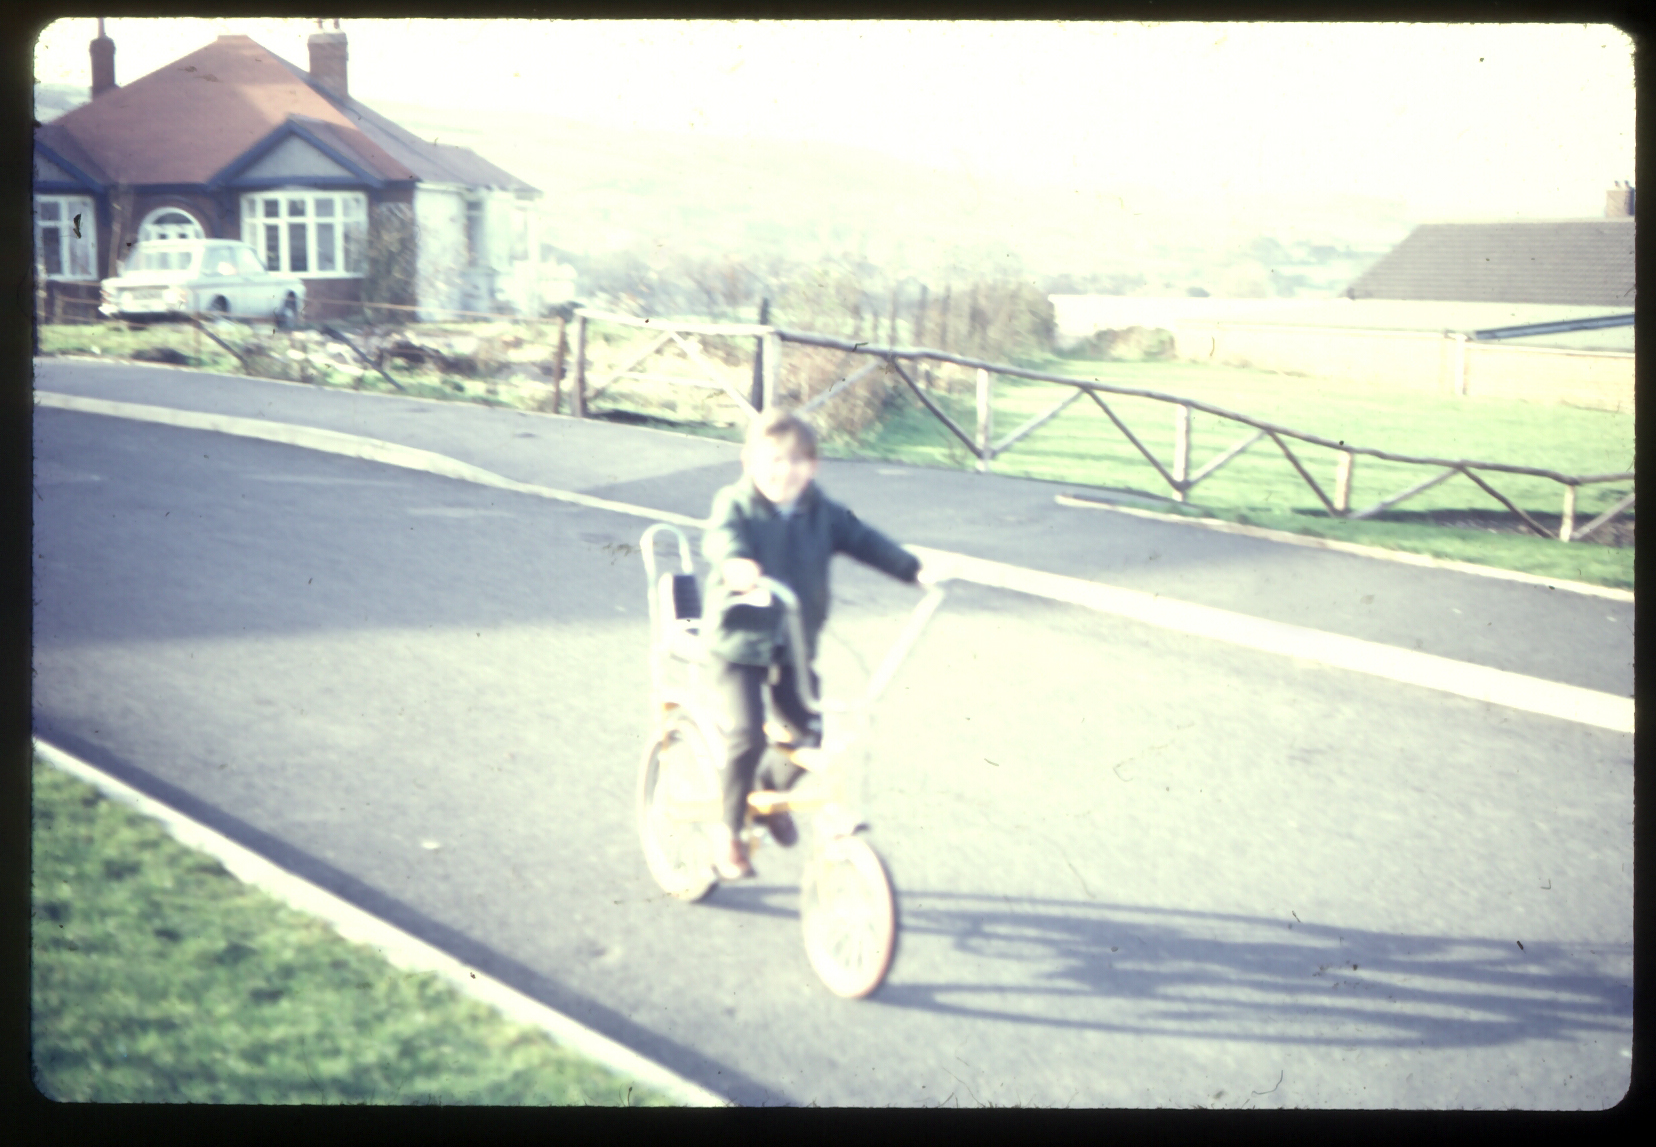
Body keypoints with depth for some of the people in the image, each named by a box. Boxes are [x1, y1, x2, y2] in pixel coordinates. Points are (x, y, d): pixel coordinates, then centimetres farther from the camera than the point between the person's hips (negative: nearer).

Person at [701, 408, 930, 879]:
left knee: (812, 731, -3)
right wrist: (735, 561, -54)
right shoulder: (735, 505, -11)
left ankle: (772, 789, 30)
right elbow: (721, 536, -30)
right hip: (737, 645, -5)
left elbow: (862, 539, 6)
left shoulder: (820, 512, 4)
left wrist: (913, 569, -6)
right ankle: (729, 832, 5)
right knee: (746, 737, -17)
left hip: (794, 648, 5)